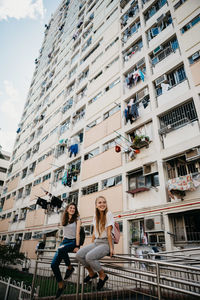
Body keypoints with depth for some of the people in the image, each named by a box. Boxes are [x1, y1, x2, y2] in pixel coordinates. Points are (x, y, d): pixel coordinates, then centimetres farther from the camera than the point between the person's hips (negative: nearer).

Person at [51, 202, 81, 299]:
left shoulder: (77, 219, -2)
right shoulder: (65, 220, 12)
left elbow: (77, 233, -9)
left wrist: (77, 246, -16)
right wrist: (62, 242, 16)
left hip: (73, 241, -5)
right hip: (65, 241, 5)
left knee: (60, 249, -36)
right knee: (54, 264, -9)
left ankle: (70, 267, -13)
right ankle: (61, 285, 9)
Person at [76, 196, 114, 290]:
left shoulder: (108, 214, -8)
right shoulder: (95, 217, 11)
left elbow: (109, 233, -12)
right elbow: (94, 233, 13)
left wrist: (111, 248, -11)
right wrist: (91, 246, 10)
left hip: (106, 243, -6)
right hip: (96, 242, 6)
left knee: (89, 257, -27)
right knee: (79, 255, -14)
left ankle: (103, 276, 0)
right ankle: (92, 273, 13)